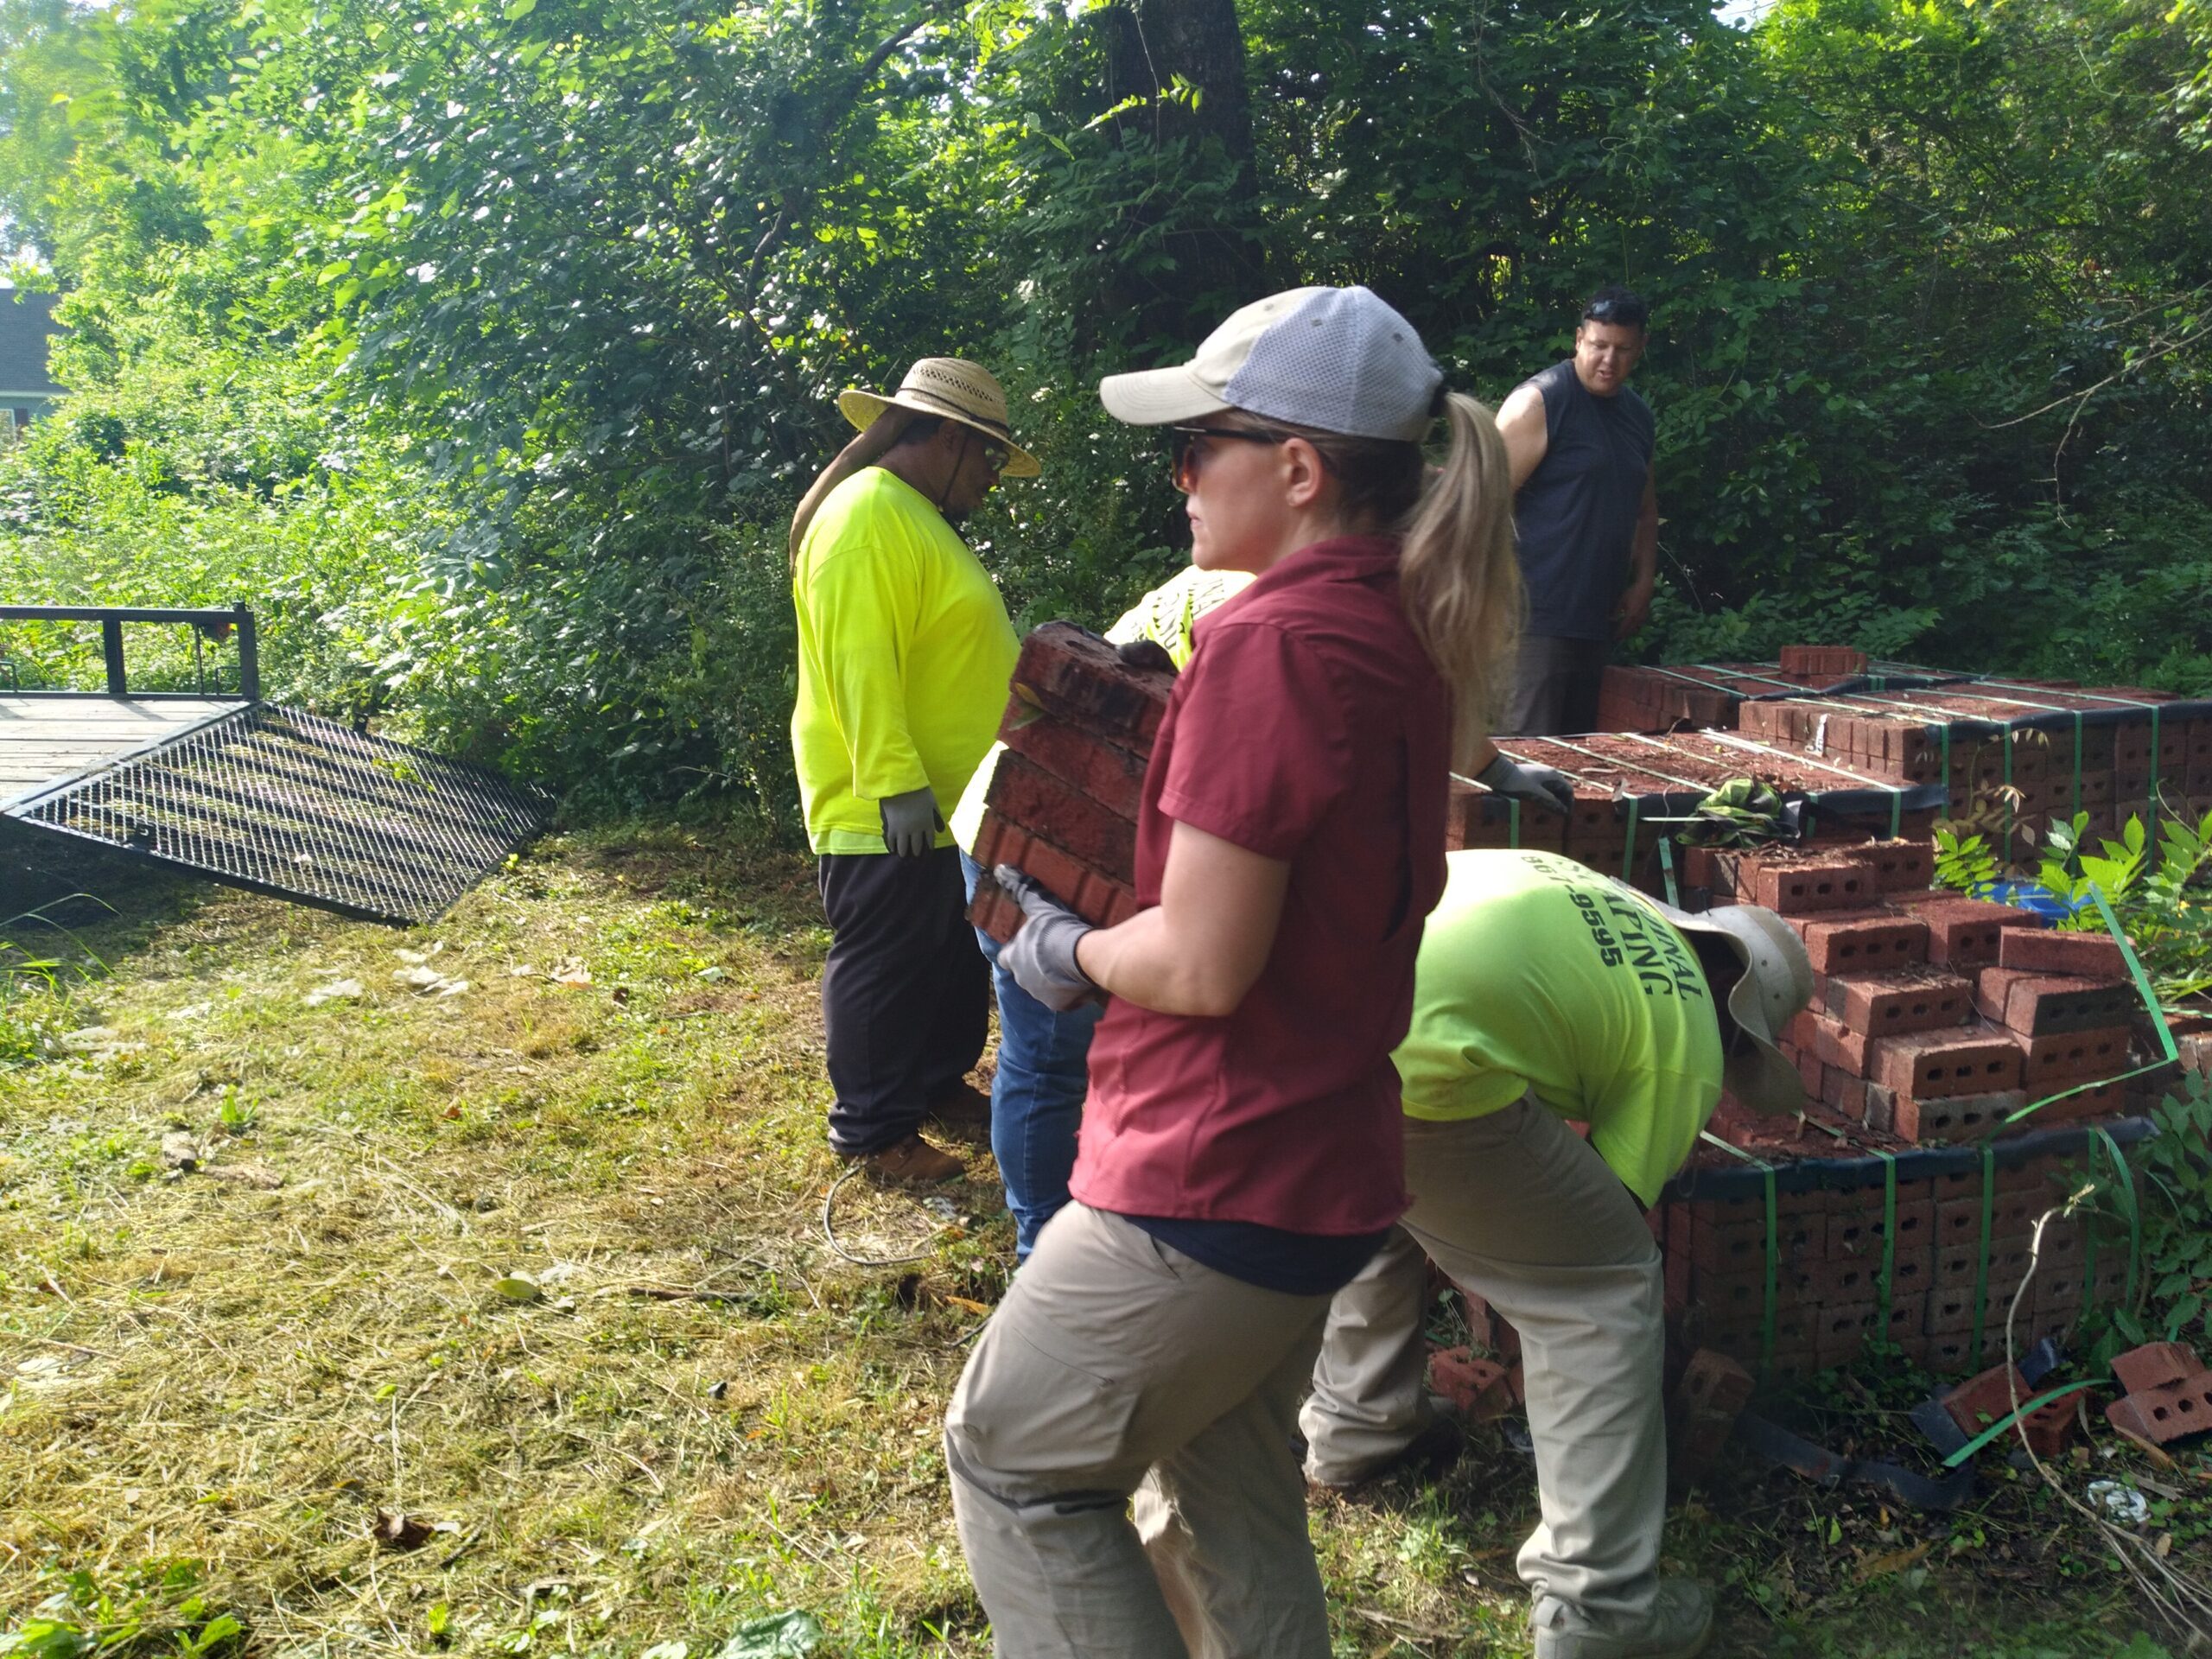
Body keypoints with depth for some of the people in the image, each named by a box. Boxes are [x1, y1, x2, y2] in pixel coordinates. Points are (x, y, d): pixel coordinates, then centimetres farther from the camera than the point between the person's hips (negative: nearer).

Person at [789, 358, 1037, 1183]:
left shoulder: (917, 515, 15)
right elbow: (860, 663, -26)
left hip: (943, 801, 11)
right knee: (884, 970, 2)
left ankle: (938, 1080, 37)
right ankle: (873, 1129, 14)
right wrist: (896, 783, -28)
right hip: (883, 813, -11)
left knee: (953, 958, 21)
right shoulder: (867, 514, -19)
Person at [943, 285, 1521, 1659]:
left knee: (1015, 1469, 11)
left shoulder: (1272, 641, -22)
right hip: (1321, 1171, 9)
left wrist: (1070, 953, -4)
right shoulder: (1402, 636, 6)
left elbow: (1202, 965, -23)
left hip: (1213, 1186, -9)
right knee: (1234, 1509, 23)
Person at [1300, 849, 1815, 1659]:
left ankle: (1354, 1425, 50)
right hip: (1413, 1067, -8)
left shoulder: (1593, 898, 33)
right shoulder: (1687, 1043, 15)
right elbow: (1616, 1216, 17)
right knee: (1606, 1290, 11)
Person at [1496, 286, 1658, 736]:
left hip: (1599, 615, 8)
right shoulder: (1538, 402, -8)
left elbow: (1645, 507, 28)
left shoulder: (1638, 415, 17)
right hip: (1537, 615, -8)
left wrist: (1643, 582, 15)